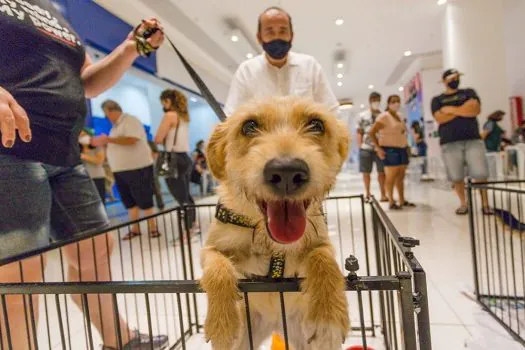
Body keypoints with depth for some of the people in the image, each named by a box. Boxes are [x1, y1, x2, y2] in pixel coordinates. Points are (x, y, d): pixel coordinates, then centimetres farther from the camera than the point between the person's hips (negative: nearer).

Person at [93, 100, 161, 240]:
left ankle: (153, 228, 5)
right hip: (120, 170, 9)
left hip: (137, 168, -8)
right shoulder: (115, 126, 17)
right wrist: (102, 142, 5)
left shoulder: (130, 121, -8)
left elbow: (131, 140, -23)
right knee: (130, 202, 11)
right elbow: (117, 145, 21)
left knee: (144, 201, -3)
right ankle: (135, 229, 18)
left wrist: (108, 139, -19)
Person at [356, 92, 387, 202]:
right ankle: (367, 194, 19)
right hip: (366, 148, -1)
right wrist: (360, 146, -4)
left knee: (382, 172, 4)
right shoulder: (362, 116, 7)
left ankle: (383, 194, 15)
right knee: (366, 172, 6)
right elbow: (359, 133, 4)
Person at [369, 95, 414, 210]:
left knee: (401, 177, 11)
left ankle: (402, 201, 20)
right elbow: (371, 132, -16)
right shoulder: (384, 116, -9)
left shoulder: (399, 116, 15)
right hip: (390, 150, -8)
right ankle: (391, 203, 0)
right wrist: (378, 148, -18)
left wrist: (406, 146, 13)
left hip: (402, 149, 8)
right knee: (391, 177, -7)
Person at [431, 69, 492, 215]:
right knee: (456, 177, -1)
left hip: (473, 140, 1)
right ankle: (463, 204, 13)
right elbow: (440, 118, -5)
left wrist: (451, 109, -3)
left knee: (481, 174, -6)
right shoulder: (437, 100, 13)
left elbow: (476, 109, -2)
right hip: (449, 143, -1)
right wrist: (465, 109, -3)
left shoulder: (469, 92, 17)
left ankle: (485, 204, 5)